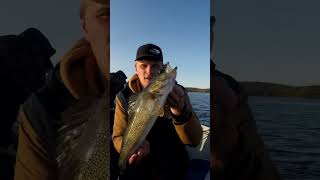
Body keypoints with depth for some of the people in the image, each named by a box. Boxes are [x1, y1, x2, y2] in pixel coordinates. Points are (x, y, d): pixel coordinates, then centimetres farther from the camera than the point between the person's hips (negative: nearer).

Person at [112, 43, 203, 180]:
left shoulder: (176, 92, -11)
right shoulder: (124, 96, -6)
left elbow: (194, 140, -18)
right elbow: (118, 136, -3)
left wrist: (181, 112, -39)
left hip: (172, 160, 1)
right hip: (138, 161, 0)